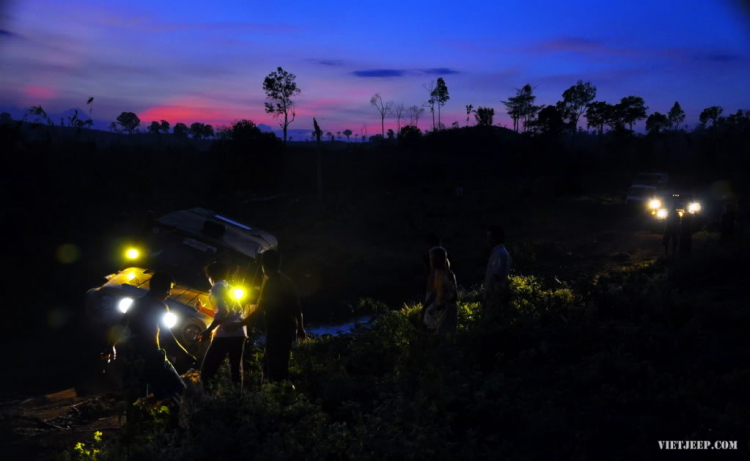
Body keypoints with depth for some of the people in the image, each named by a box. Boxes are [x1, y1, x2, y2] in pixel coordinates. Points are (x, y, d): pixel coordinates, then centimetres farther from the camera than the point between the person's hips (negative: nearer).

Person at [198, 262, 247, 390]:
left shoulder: (216, 288, -3)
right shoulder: (229, 288, 21)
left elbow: (223, 311, -18)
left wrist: (208, 330, -18)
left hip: (226, 333, -8)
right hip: (239, 332, 8)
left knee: (207, 369, -6)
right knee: (236, 368, 14)